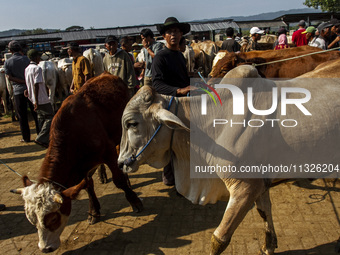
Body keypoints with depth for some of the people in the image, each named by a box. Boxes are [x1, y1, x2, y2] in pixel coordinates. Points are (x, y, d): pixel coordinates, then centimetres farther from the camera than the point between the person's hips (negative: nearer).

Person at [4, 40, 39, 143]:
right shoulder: (26, 59, -2)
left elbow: (9, 77, -8)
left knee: (22, 116, 7)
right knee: (35, 113, 8)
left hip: (18, 91, 0)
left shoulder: (7, 62, -1)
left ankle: (26, 137, 11)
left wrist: (23, 81, -10)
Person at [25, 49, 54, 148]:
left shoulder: (27, 69, 10)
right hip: (42, 99, -9)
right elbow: (36, 85, -21)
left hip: (34, 99, 9)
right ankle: (41, 139, -7)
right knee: (50, 117, -2)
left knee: (41, 118, 16)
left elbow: (28, 84, 14)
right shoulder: (37, 68, -15)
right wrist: (36, 102, -23)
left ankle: (44, 140, 21)